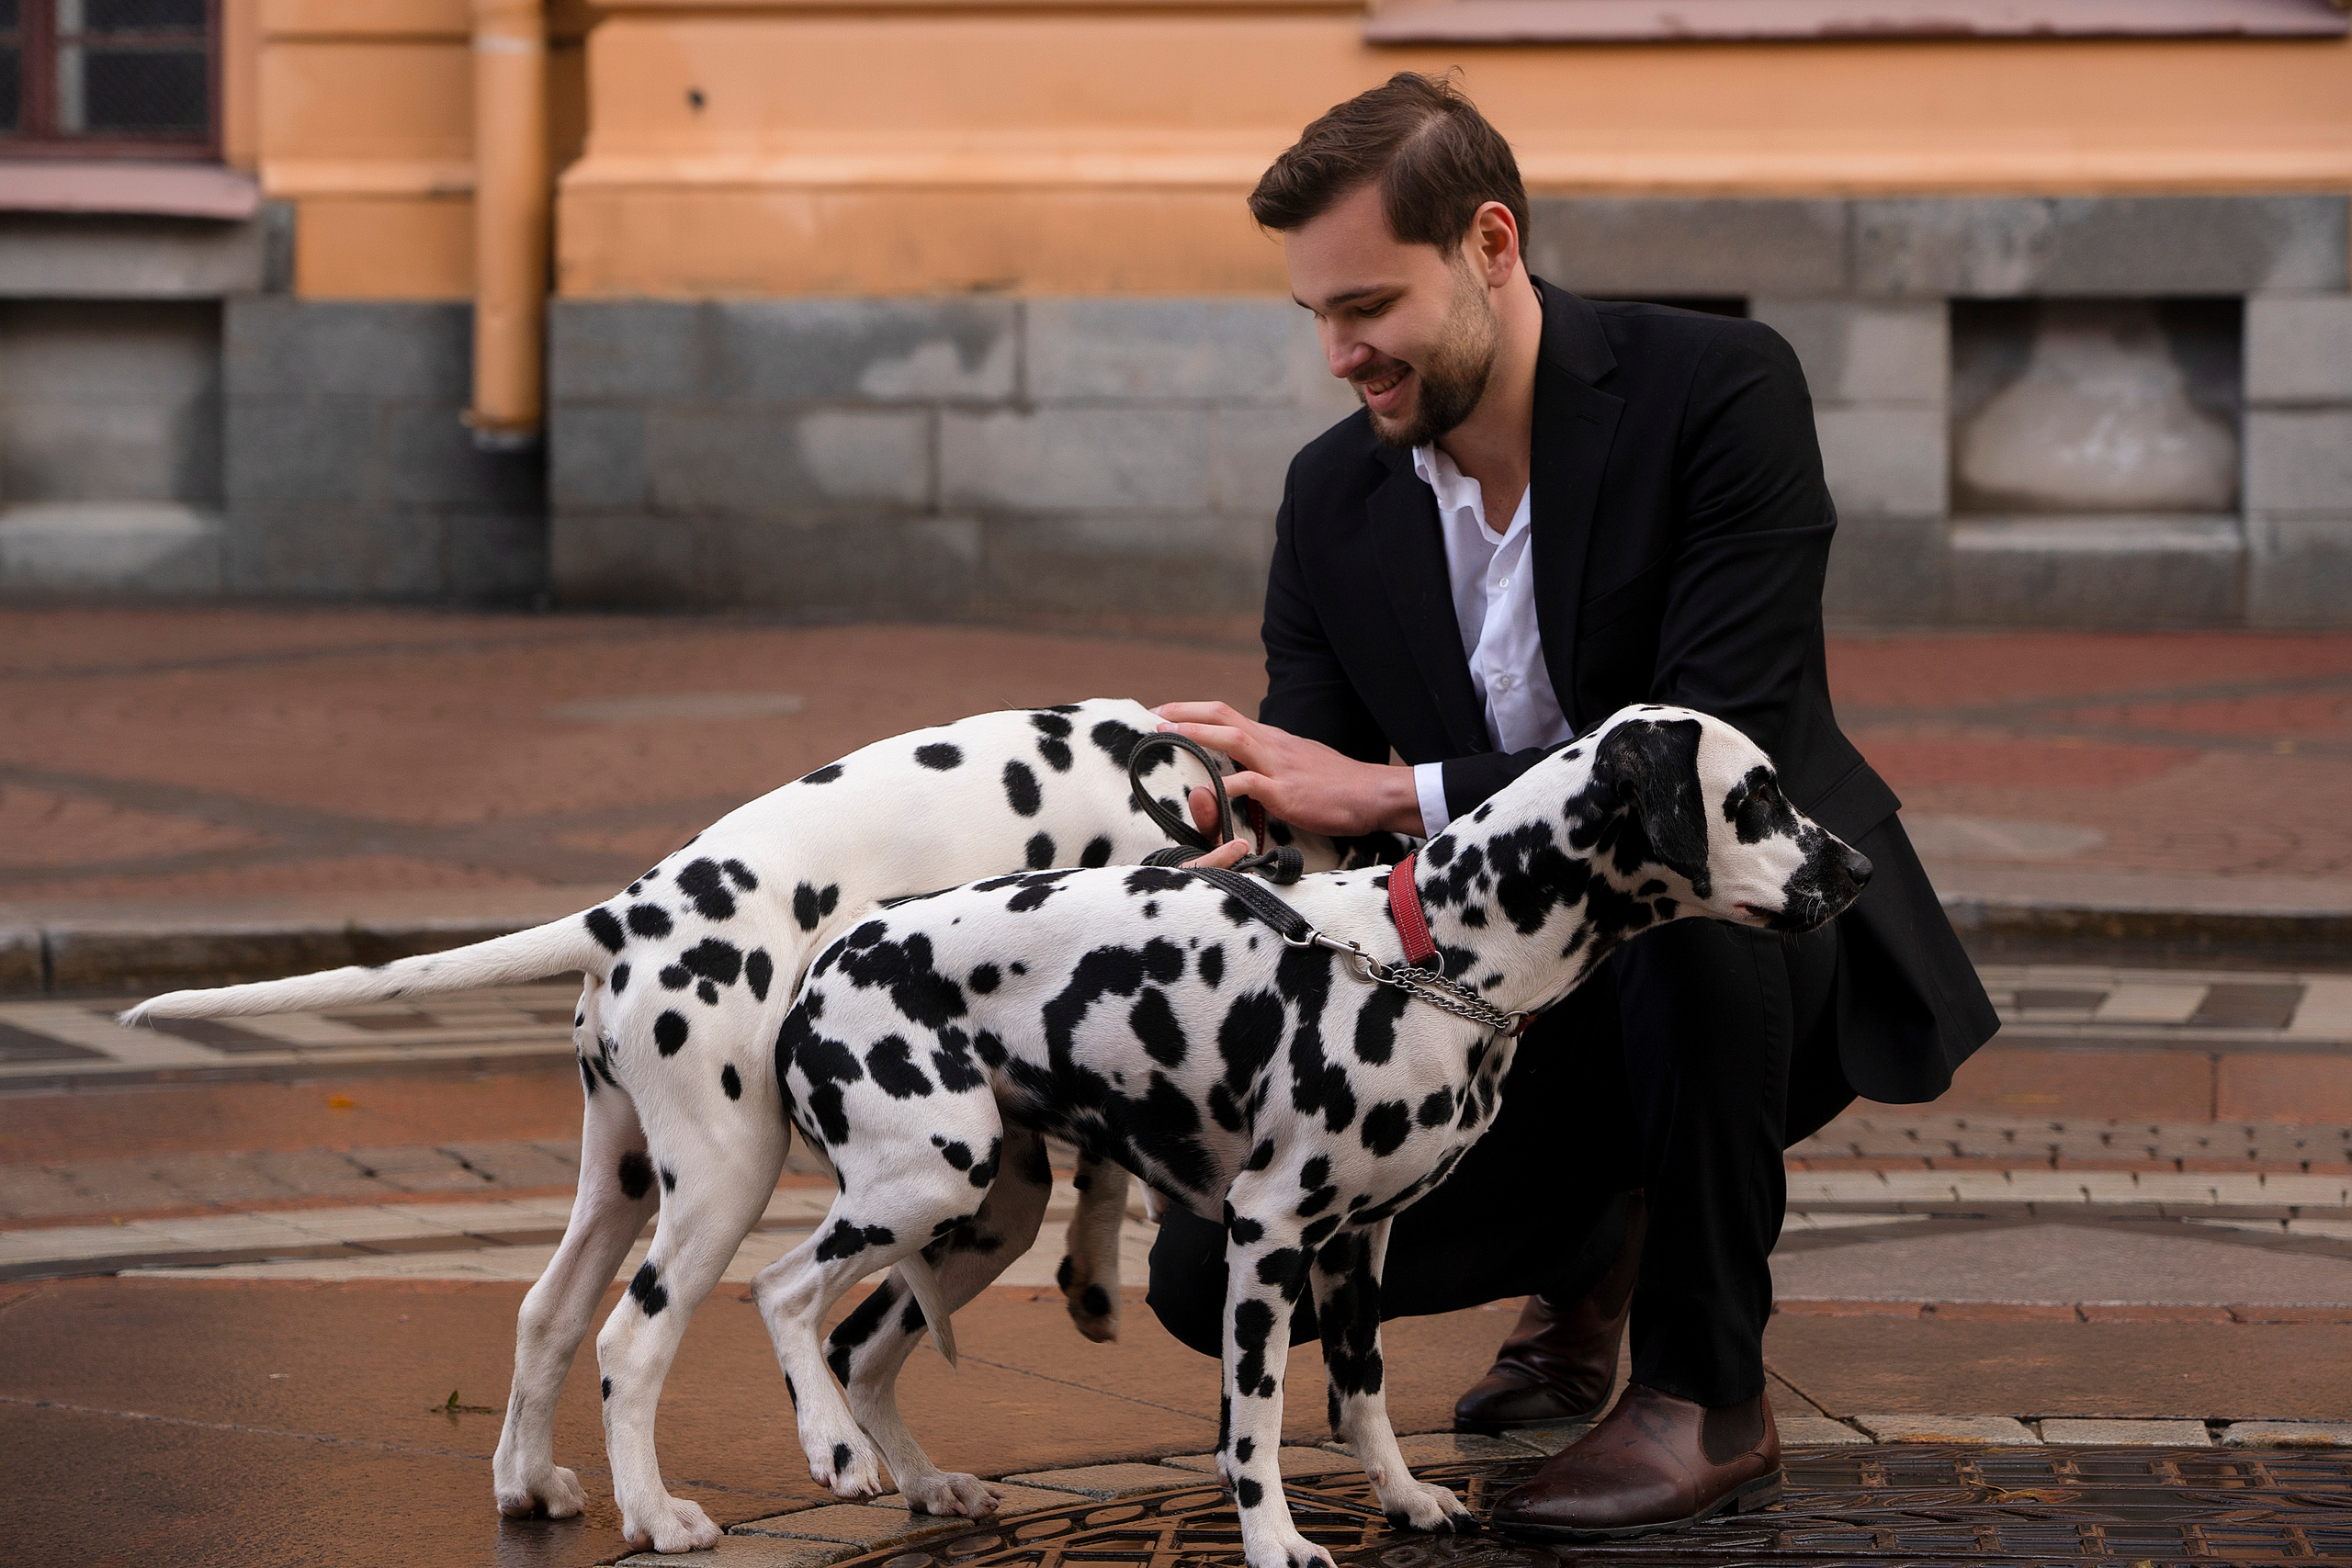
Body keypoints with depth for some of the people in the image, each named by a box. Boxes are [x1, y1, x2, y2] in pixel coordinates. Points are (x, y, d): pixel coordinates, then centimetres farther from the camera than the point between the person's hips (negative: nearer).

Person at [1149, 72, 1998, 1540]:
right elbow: (1294, 826, 1)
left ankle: (1709, 1400, -21)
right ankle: (1594, 1241, 20)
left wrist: (1398, 794, -32)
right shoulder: (1334, 495, -1)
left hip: (1758, 936, -5)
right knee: (1219, 1271, -11)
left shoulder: (1719, 388, -19)